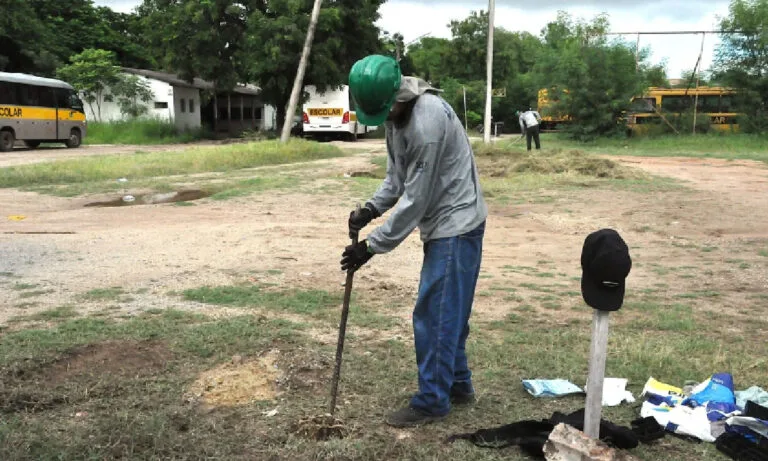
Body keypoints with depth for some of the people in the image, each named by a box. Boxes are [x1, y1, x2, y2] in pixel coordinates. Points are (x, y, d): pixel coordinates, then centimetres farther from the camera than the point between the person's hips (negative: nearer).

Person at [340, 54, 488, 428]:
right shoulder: (395, 113, 4)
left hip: (456, 224, -9)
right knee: (448, 312, 16)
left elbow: (416, 198, -24)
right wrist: (371, 208, -7)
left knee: (435, 314, -4)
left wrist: (371, 246, -19)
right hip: (441, 223, 10)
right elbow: (397, 177, 11)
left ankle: (432, 401, 9)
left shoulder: (428, 120, -27)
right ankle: (458, 385, 30)